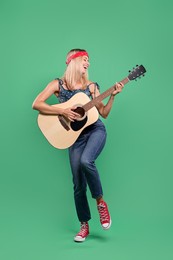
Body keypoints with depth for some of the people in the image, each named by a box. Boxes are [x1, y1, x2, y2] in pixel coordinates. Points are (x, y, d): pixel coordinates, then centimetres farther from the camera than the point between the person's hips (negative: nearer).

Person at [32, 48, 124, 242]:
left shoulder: (91, 86, 6)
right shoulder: (58, 84, 1)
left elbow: (104, 113, 6)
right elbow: (36, 104, -10)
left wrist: (113, 96, -7)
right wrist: (62, 111, -17)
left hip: (95, 129, 0)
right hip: (76, 135, 0)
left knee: (86, 161, -31)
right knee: (78, 184, -1)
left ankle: (100, 201, -6)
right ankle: (84, 225, 18)